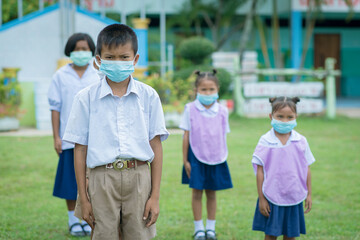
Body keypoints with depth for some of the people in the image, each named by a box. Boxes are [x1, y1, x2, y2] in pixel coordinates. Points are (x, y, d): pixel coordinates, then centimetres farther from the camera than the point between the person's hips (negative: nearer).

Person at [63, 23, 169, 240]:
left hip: (139, 178, 1)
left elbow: (156, 146, 6)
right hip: (102, 179, 0)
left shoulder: (148, 96, 5)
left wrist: (155, 196, 2)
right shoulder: (86, 98, 3)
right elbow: (80, 149, 5)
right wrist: (83, 198, 3)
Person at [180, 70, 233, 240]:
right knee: (197, 193, 3)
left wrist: (222, 157, 7)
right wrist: (185, 160, -2)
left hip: (215, 158, 2)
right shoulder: (190, 110, -6)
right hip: (196, 157, -2)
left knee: (212, 193, 9)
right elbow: (186, 136, -3)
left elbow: (223, 136, 7)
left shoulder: (222, 111, 0)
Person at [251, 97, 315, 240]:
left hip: (294, 198, 2)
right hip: (272, 198, -2)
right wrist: (261, 198, -5)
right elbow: (260, 171, -5)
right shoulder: (265, 142, -8)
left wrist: (309, 194, 8)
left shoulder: (301, 142, -1)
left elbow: (307, 169, 7)